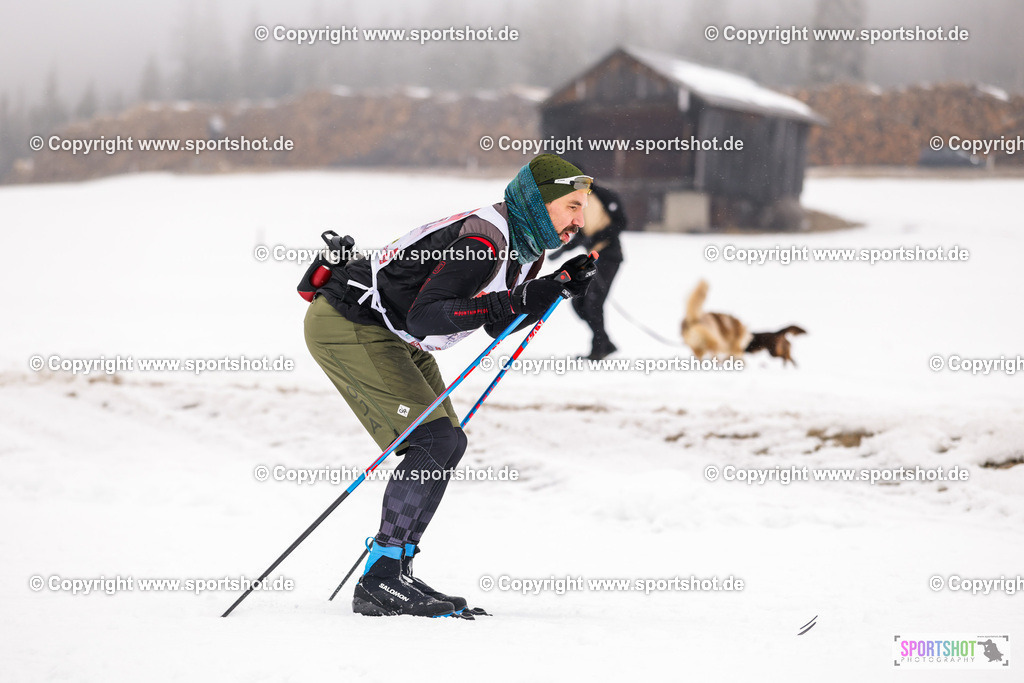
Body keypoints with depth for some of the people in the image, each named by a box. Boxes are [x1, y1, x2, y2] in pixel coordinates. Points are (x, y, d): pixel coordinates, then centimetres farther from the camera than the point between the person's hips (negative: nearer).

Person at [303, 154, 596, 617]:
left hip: (393, 334, 10)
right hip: (347, 324, -10)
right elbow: (423, 318, -31)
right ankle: (379, 584, -16)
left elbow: (499, 324, 12)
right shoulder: (483, 243, -26)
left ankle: (394, 567, 11)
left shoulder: (524, 247, 4)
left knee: (449, 443, 7)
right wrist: (497, 304, -40)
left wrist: (560, 287, 1)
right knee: (433, 442, -17)